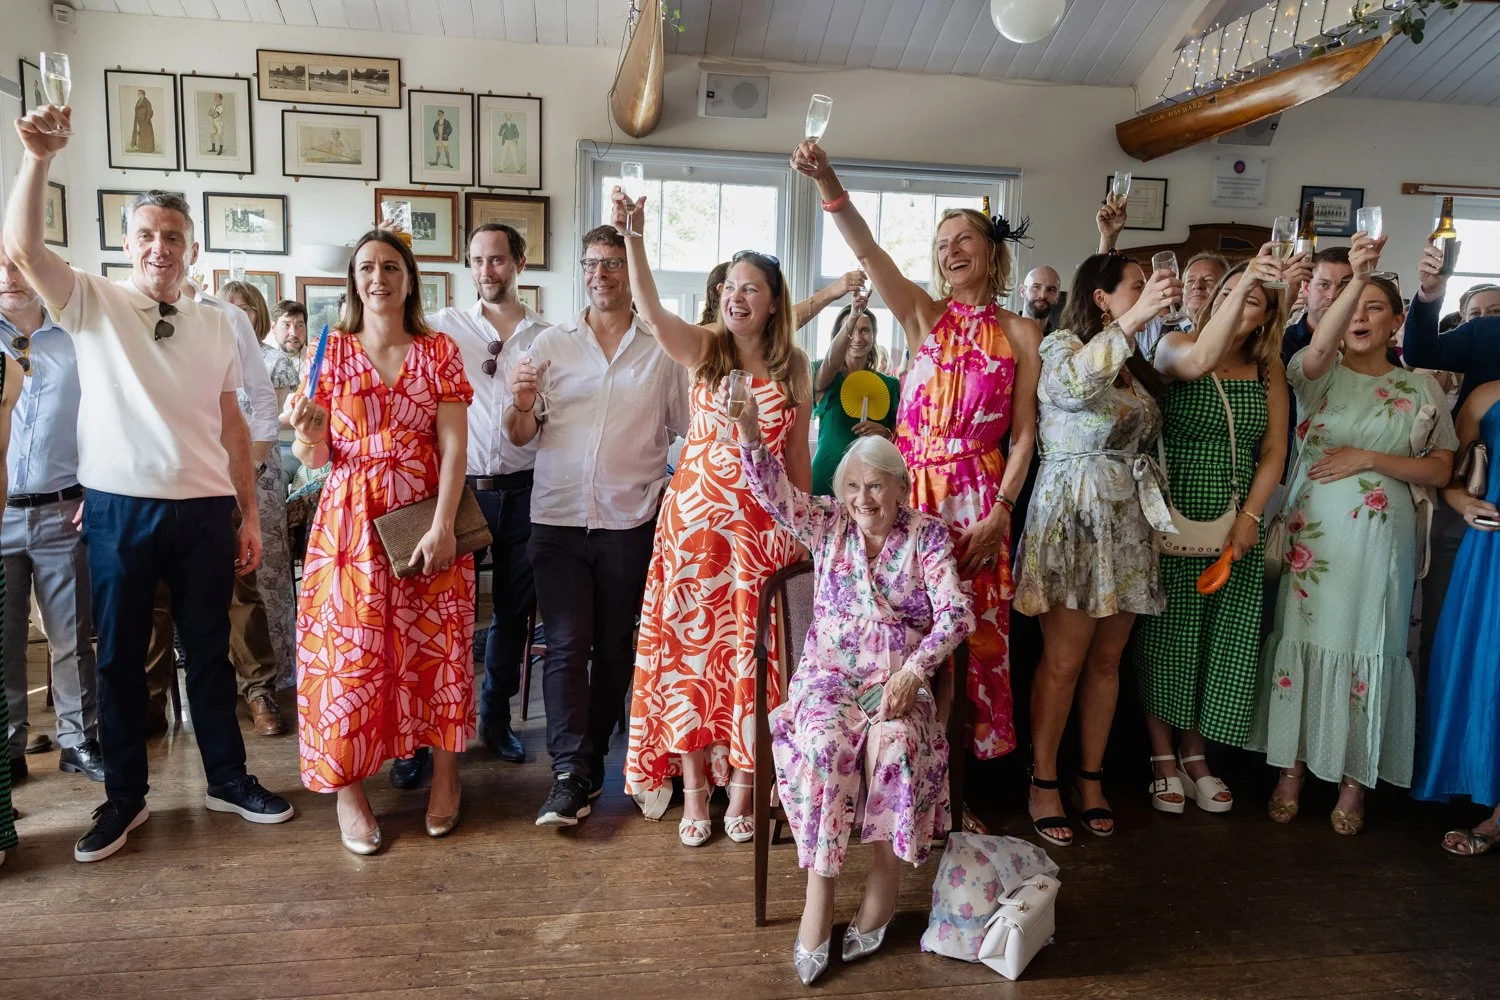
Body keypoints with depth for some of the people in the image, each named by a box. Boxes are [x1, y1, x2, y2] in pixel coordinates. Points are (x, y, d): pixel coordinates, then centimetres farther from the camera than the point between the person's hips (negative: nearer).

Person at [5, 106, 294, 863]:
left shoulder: (216, 325, 8)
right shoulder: (91, 303, 3)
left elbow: (231, 423, 9)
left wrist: (250, 511, 7)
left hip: (204, 510, 2)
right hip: (119, 510, -1)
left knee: (209, 651, 11)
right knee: (118, 658, 10)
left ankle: (227, 779, 25)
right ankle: (124, 797, 24)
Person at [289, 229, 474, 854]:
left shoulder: (439, 351, 4)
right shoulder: (331, 351, 5)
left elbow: (454, 446, -4)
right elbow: (314, 457, 5)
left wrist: (442, 526, -14)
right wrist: (307, 434, -18)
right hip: (350, 520, 0)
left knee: (438, 645, 4)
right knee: (349, 650, 1)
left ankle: (444, 773, 22)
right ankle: (348, 789, 16)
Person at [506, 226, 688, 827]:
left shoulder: (661, 350, 6)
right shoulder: (551, 343, 8)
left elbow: (690, 432, 7)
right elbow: (521, 436, 5)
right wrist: (521, 404, -15)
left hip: (631, 521, 0)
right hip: (558, 517, 0)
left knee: (614, 647, 8)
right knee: (567, 643, -4)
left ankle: (588, 761, 22)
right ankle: (571, 775, -1)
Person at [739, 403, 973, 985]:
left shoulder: (927, 535, 4)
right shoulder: (827, 524, 8)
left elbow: (956, 613, -6)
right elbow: (773, 492, -8)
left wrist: (914, 669, -21)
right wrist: (749, 432, -25)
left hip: (899, 678, -1)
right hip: (829, 674, 1)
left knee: (894, 741, -32)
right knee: (823, 743, -30)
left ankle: (885, 880, -12)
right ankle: (819, 896, -20)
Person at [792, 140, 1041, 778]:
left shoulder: (1020, 334, 7)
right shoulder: (925, 316, 7)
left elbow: (1023, 434, 2)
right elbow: (866, 251, -9)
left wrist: (1000, 512, -8)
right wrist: (827, 182, -23)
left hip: (979, 497, 0)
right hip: (910, 488, 1)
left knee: (973, 630, 3)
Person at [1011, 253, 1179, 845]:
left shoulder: (1136, 366, 20)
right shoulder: (1061, 345, -5)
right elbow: (1072, 382, -27)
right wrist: (1136, 318, -29)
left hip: (1127, 518, 7)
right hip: (1073, 514, -7)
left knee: (1107, 661, 10)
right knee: (1063, 660, -4)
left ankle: (1092, 779, 21)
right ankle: (1043, 784, 9)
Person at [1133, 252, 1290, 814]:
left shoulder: (1269, 372, 9)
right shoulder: (1174, 346, -3)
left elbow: (1274, 452, 5)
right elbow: (1196, 362, -29)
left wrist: (1250, 516, -7)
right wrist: (1241, 282, -35)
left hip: (1236, 526, 4)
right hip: (1173, 519, -4)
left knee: (1220, 641, 8)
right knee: (1166, 636, 4)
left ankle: (1194, 755, 25)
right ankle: (1163, 757, 18)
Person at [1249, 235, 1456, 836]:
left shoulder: (1420, 389, 9)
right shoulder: (1318, 373, 4)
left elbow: (1440, 471, 4)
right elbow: (1319, 349, -21)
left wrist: (1368, 459, -10)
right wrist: (1355, 277, -33)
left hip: (1379, 540, 1)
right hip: (1311, 534, -1)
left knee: (1367, 652, 4)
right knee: (1300, 640, 1)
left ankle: (1355, 784, 18)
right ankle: (1292, 770, 15)